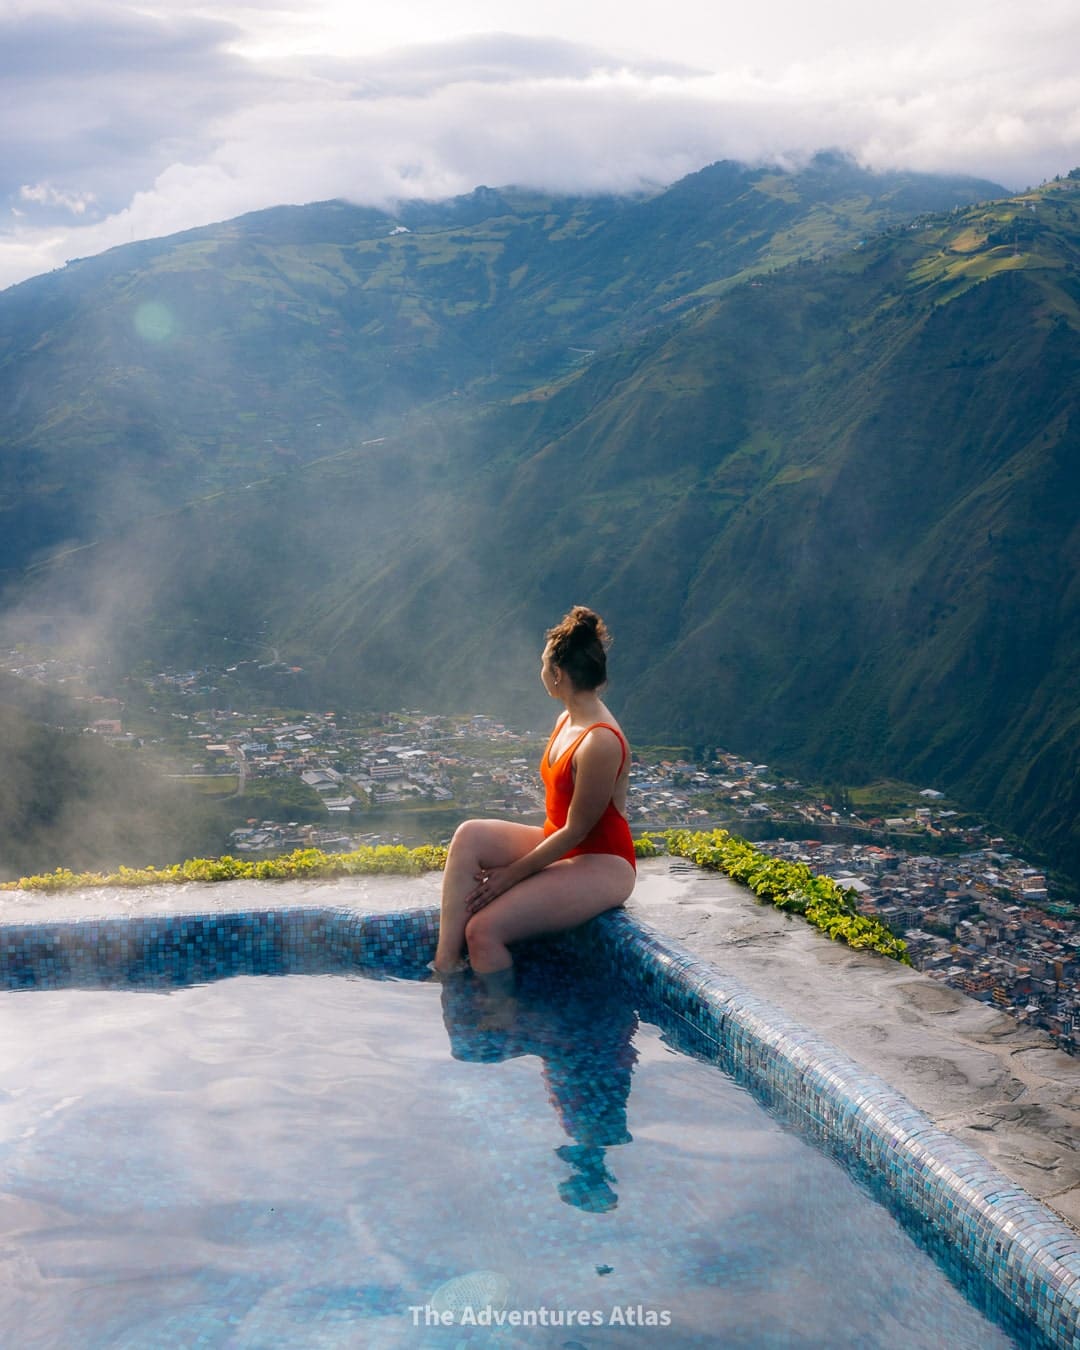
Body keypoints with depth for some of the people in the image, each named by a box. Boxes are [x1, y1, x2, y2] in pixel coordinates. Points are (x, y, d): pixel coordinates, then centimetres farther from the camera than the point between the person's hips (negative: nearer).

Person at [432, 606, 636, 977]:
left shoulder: (600, 742, -25)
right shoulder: (567, 720, 6)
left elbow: (576, 830, -19)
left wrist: (512, 873, -13)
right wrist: (510, 861, 4)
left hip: (600, 866, -9)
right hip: (559, 845, 9)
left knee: (484, 929, -23)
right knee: (470, 836, -14)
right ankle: (445, 964, -16)